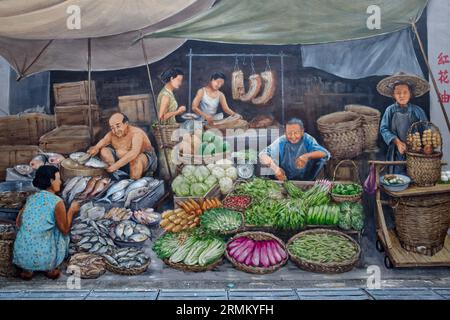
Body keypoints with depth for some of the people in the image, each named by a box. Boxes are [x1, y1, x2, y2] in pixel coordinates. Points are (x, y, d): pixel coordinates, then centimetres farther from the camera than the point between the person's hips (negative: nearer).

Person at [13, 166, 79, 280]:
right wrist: (72, 211, 10)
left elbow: (18, 223, 15)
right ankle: (50, 269, 20)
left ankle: (26, 270, 26)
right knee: (61, 232, 21)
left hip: (20, 256, 5)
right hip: (43, 258, -5)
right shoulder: (57, 202, -11)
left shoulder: (31, 198, 5)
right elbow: (65, 230, -4)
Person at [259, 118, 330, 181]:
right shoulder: (281, 142, -16)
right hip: (285, 179, 0)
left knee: (321, 158, -21)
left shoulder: (308, 140, -14)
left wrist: (307, 155, -45)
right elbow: (262, 154, -26)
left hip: (307, 179, 0)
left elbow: (325, 153, -27)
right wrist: (275, 168, -43)